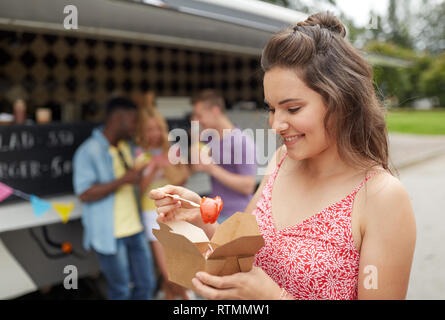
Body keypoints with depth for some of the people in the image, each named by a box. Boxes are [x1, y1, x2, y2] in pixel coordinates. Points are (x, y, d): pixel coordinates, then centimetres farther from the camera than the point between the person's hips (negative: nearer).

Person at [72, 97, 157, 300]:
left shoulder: (127, 146, 9)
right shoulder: (88, 152, -14)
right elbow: (84, 194, -21)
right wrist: (124, 180, -25)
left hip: (134, 229, 7)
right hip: (109, 234, -7)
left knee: (146, 284, 13)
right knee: (121, 290, 6)